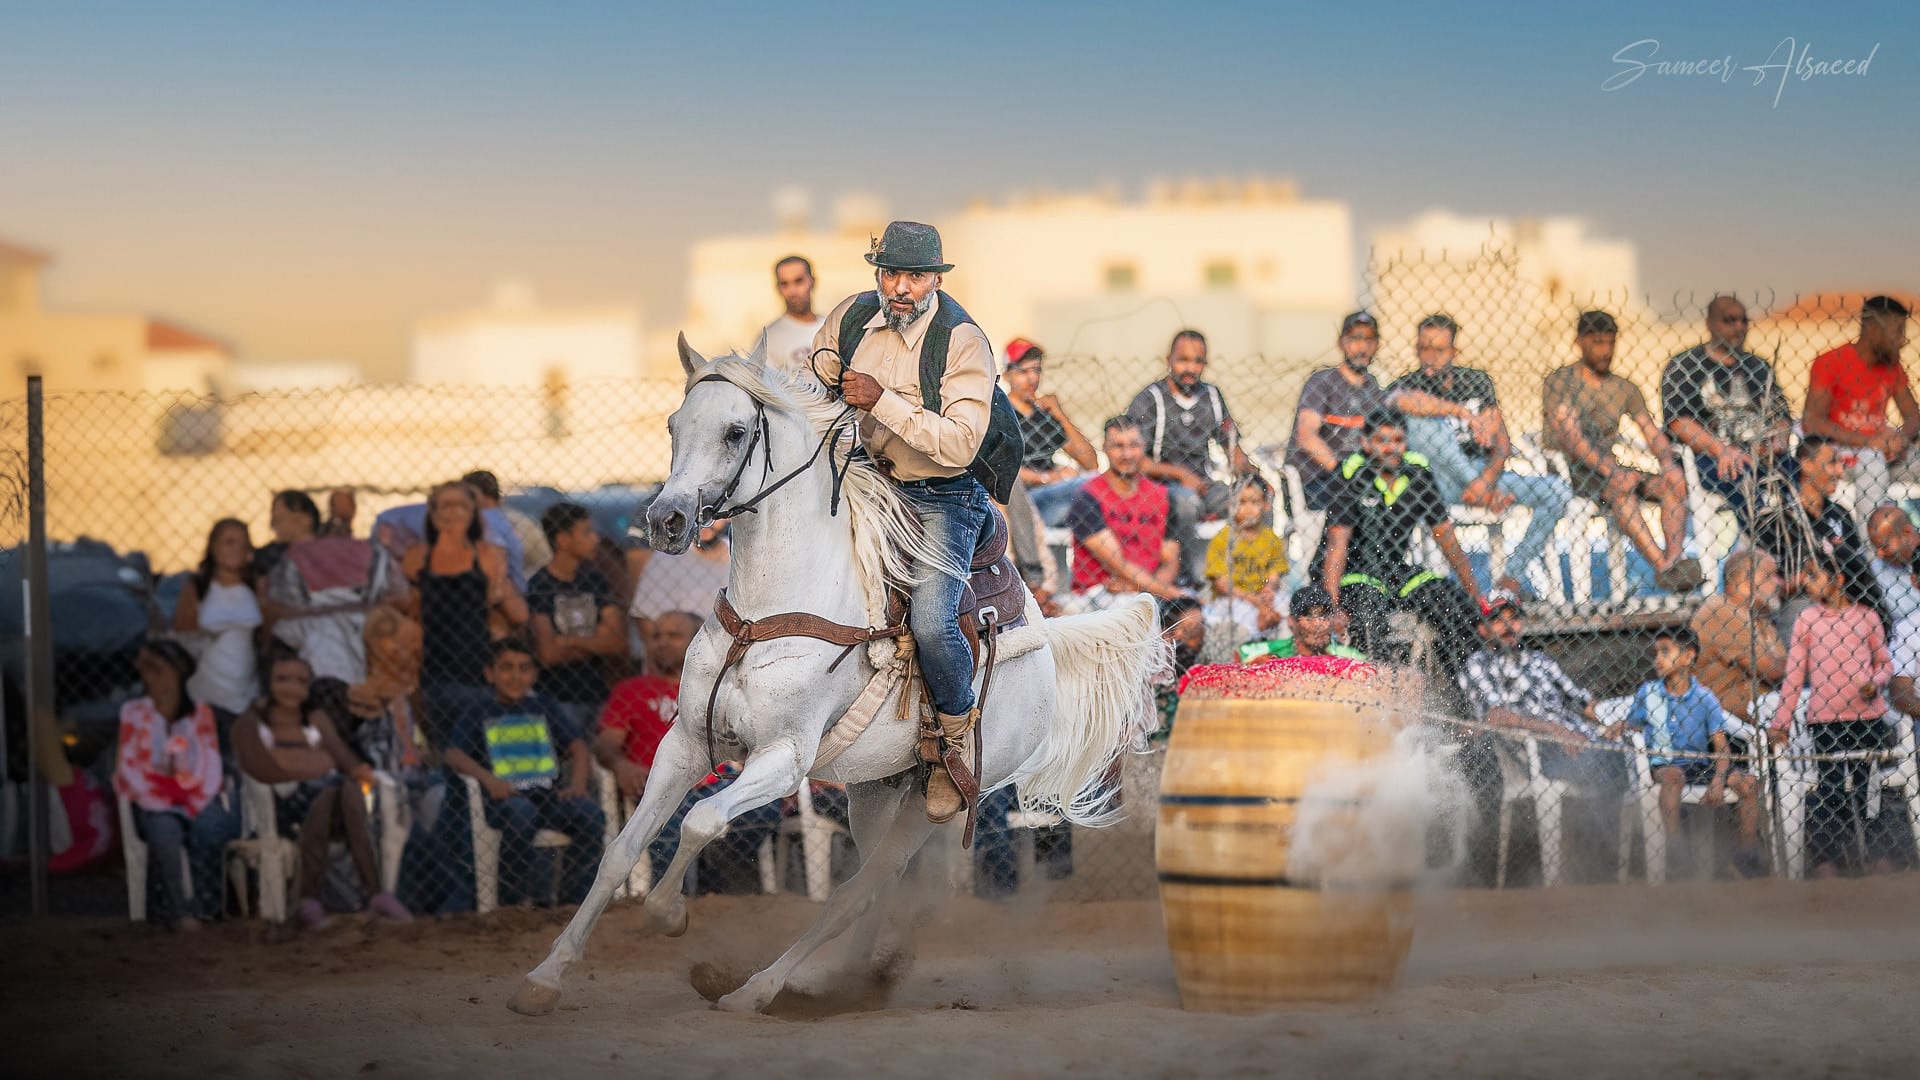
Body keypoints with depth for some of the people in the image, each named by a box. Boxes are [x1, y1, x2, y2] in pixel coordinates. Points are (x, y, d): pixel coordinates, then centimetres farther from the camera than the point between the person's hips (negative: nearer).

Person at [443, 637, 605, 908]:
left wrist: (578, 783, -4)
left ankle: (573, 902, -21)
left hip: (551, 793, 3)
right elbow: (454, 755, 2)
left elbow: (576, 744, 17)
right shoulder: (480, 713, 17)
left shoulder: (542, 707, 25)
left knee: (591, 815, -28)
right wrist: (487, 778, -18)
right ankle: (533, 901, -34)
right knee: (521, 814, -39)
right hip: (505, 797, -3)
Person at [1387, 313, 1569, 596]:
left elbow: (1502, 444, 4)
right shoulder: (1410, 383, -2)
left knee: (1557, 491, -16)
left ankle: (1514, 575, -12)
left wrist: (1488, 479, -18)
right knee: (1421, 418, -29)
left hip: (1485, 474, 4)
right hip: (1439, 485, -4)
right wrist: (1465, 413, -37)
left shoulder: (1476, 381, 10)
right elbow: (1400, 399, -31)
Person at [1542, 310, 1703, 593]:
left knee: (1675, 482, -18)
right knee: (1621, 487, -36)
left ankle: (1674, 559, -36)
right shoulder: (1560, 382, -1)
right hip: (1569, 471, -6)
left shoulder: (1625, 389, 17)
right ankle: (1662, 565, -46)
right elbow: (1569, 435, -14)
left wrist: (1668, 462, -12)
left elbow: (1652, 433, 11)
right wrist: (1611, 471, -26)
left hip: (1608, 467, 6)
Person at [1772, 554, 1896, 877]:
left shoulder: (1866, 616, 6)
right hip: (1825, 718, -1)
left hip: (1868, 715, 1)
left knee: (1869, 790, 5)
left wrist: (1876, 682, -11)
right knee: (1828, 793, -4)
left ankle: (1878, 859, 12)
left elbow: (1885, 663, 12)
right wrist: (1782, 721, 0)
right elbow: (1795, 672, 4)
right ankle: (1826, 865, -3)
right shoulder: (1807, 619, 5)